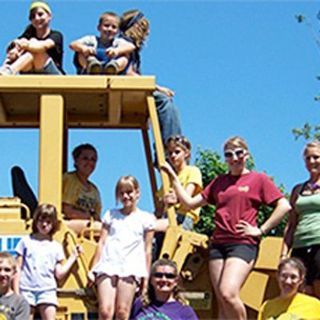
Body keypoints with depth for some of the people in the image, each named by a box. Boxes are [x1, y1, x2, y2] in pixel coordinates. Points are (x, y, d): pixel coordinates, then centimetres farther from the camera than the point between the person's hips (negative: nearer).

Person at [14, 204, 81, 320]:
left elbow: (59, 274, 8)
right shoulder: (26, 241, 9)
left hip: (47, 290, 1)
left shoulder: (56, 246, 12)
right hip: (27, 289, -1)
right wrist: (16, 293, 0)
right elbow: (18, 269, 7)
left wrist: (73, 257, 6)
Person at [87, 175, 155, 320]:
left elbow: (147, 250, 11)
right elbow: (101, 243, 15)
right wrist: (93, 269, 11)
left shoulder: (146, 218, 12)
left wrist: (146, 276, 7)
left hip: (131, 268, -1)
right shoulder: (111, 215, 18)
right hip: (108, 265, 1)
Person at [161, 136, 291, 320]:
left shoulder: (259, 179, 4)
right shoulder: (219, 182, 18)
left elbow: (284, 206, -3)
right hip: (218, 244, 5)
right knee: (222, 303, 2)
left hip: (244, 244, -5)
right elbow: (190, 203, 16)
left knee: (228, 293, -24)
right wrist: (173, 177, 14)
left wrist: (261, 230, -6)